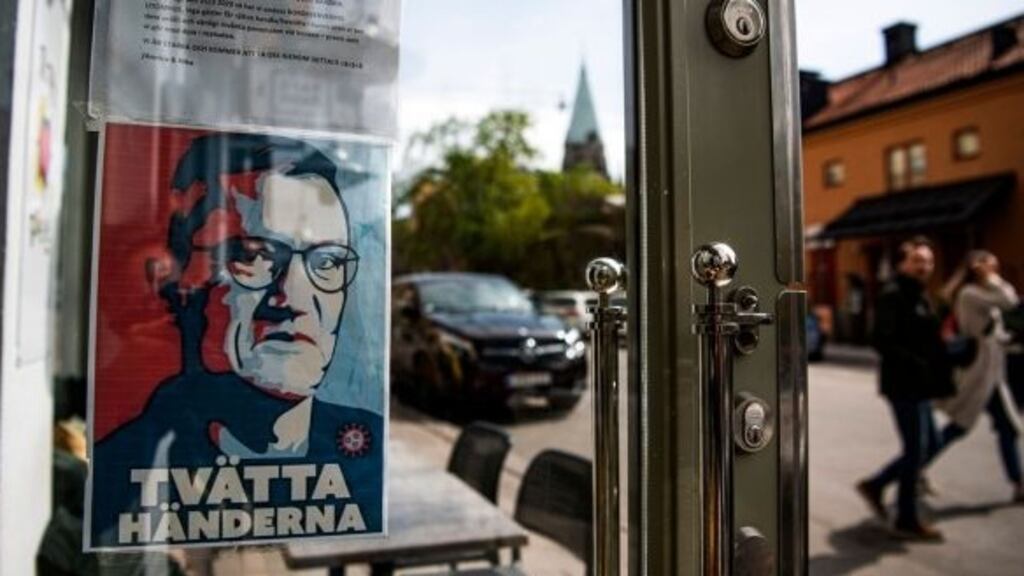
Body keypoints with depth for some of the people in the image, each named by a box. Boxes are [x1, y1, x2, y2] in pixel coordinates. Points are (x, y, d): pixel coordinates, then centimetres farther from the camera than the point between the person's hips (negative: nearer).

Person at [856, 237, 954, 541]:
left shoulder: (920, 296, 15)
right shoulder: (892, 295, -14)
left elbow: (927, 341, 18)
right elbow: (882, 341, -22)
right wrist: (916, 364, -26)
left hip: (919, 387, 10)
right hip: (904, 386, -10)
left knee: (928, 444, 16)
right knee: (916, 449, 0)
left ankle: (875, 485, 28)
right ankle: (907, 519, 15)